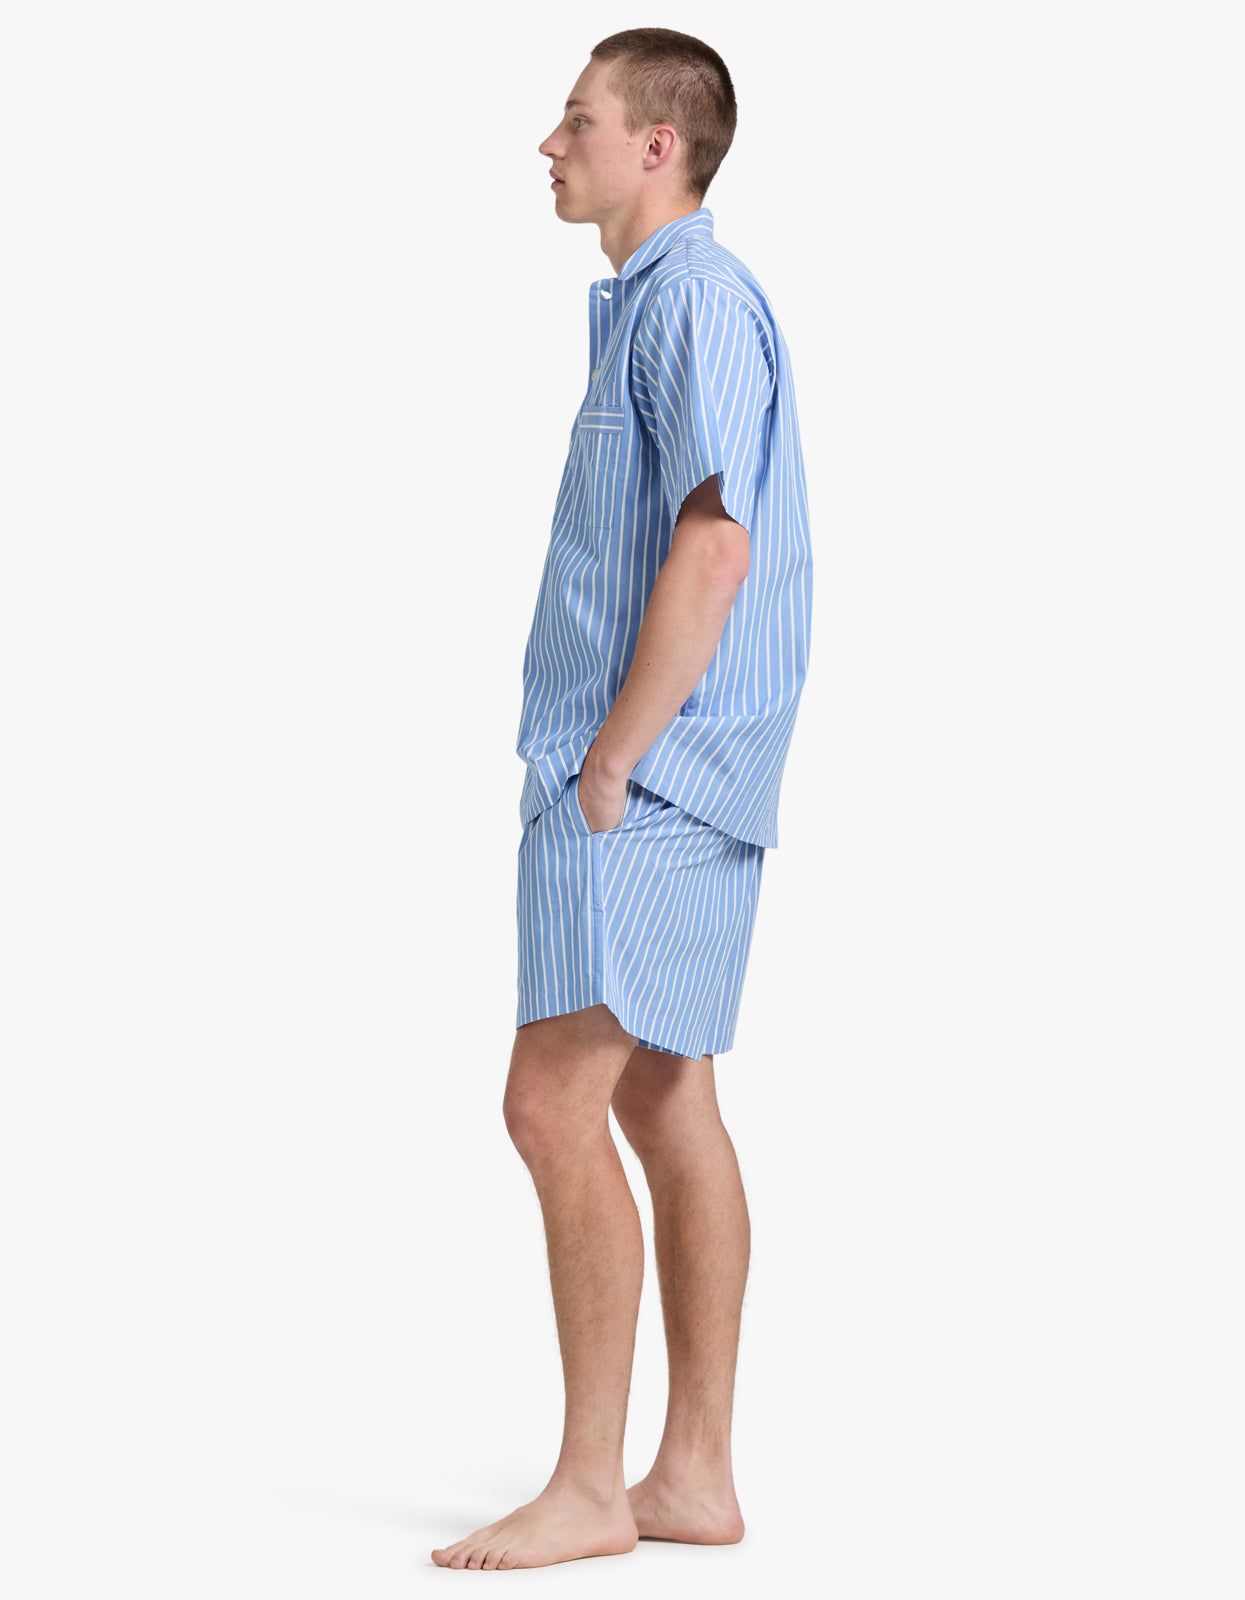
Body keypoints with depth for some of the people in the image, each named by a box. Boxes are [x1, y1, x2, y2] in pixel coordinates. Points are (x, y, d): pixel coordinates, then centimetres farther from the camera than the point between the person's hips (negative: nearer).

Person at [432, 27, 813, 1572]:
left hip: (649, 772, -10)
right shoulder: (647, 304, 19)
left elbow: (715, 546, -22)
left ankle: (587, 1486, -6)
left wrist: (607, 764, -20)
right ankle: (693, 1477, 14)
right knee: (666, 1104, 9)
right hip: (661, 771, 10)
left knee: (556, 1103, -11)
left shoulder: (697, 301, -12)